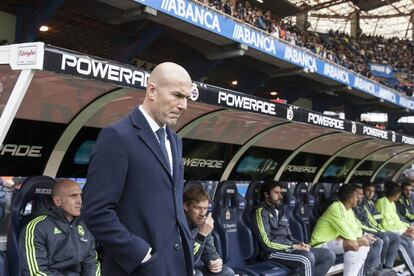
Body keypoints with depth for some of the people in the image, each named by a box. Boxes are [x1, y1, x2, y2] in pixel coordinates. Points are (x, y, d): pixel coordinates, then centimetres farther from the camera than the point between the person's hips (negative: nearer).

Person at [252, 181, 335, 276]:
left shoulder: (279, 211, 22)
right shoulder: (262, 212, -6)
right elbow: (267, 243, -15)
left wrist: (299, 244, 0)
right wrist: (294, 246, -13)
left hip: (288, 248, 9)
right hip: (274, 252, -9)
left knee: (329, 255, -5)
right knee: (307, 258, -35)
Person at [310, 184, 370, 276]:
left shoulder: (349, 210, 7)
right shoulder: (335, 209, -22)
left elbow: (357, 229, 4)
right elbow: (345, 231, -24)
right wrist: (358, 240, -10)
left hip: (334, 241, 9)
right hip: (322, 245, -9)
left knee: (364, 245, -1)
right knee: (352, 245, -29)